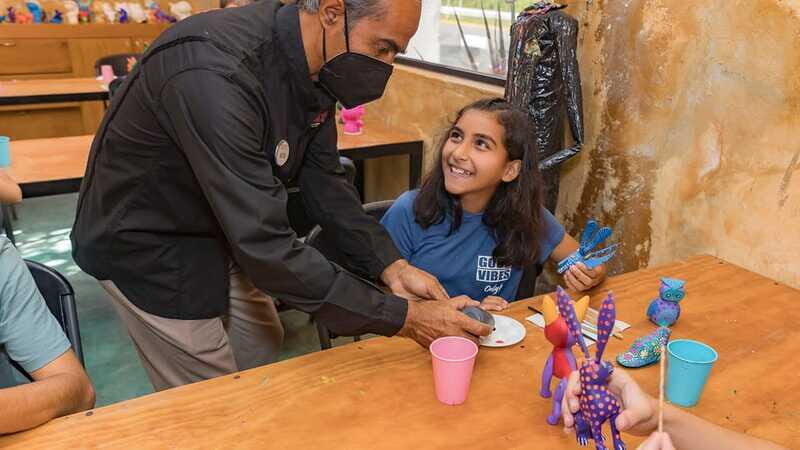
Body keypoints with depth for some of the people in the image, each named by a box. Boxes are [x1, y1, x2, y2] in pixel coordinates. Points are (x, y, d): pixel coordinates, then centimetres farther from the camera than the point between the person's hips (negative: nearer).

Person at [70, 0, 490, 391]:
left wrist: (391, 266, -15)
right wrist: (402, 317, -32)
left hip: (223, 233, 8)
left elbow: (323, 177, -2)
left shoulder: (315, 65, -10)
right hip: (148, 244, -7)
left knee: (263, 348, 21)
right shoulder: (215, 74, -37)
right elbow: (266, 248, -38)